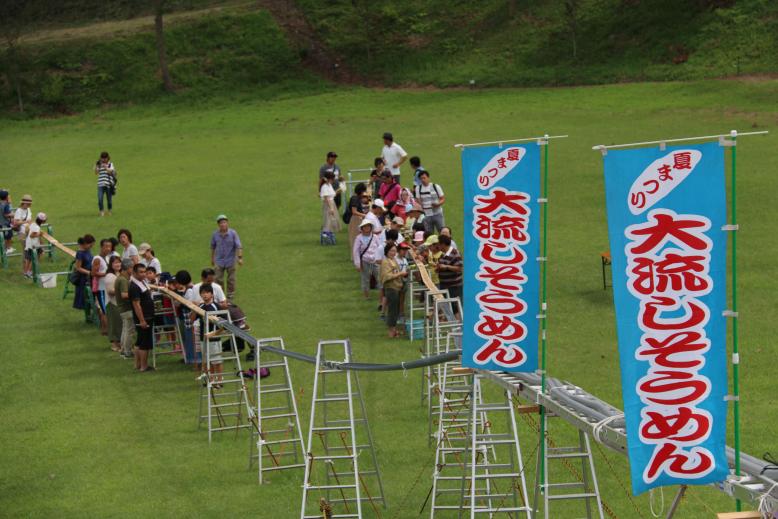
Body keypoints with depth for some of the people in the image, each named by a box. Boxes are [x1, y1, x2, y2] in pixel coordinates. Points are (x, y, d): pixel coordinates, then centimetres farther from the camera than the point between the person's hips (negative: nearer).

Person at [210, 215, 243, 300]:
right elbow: (212, 247, 8)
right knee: (219, 279, 2)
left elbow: (238, 246, -13)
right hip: (219, 261, 1)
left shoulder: (233, 233, -13)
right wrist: (212, 258, 16)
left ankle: (230, 295, 25)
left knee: (231, 279, 10)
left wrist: (240, 258, -21)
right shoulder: (215, 234, -6)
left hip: (230, 260, -1)